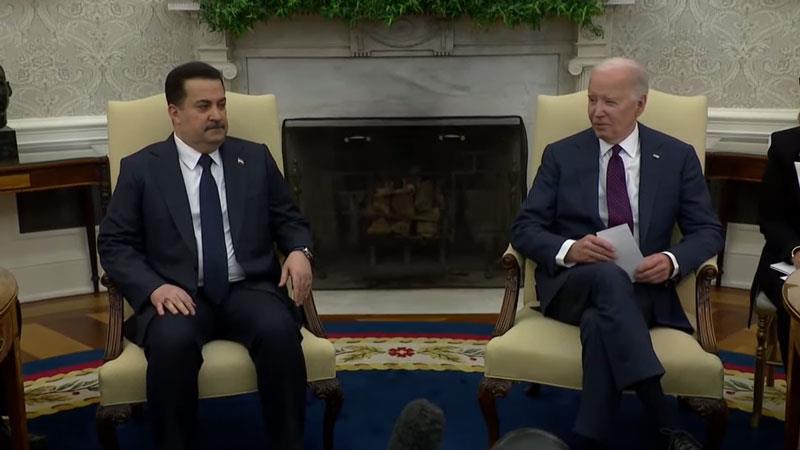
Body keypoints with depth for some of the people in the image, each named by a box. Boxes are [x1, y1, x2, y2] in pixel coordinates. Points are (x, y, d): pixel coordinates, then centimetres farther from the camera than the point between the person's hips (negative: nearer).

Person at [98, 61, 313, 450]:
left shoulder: (256, 158, 14)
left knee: (279, 330, -31)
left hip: (249, 290, 2)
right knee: (172, 341, -35)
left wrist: (299, 251, -6)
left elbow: (289, 220, 18)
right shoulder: (140, 168, 7)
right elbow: (114, 244, 3)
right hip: (178, 296, -1)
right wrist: (154, 287, -15)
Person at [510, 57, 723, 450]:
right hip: (571, 283, 0)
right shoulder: (561, 155, 8)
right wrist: (568, 249, -19)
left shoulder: (677, 156, 8)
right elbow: (524, 229, 3)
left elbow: (708, 231, 7)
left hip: (643, 287, 0)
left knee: (600, 322, -37)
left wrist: (673, 261, -16)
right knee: (608, 276, -37)